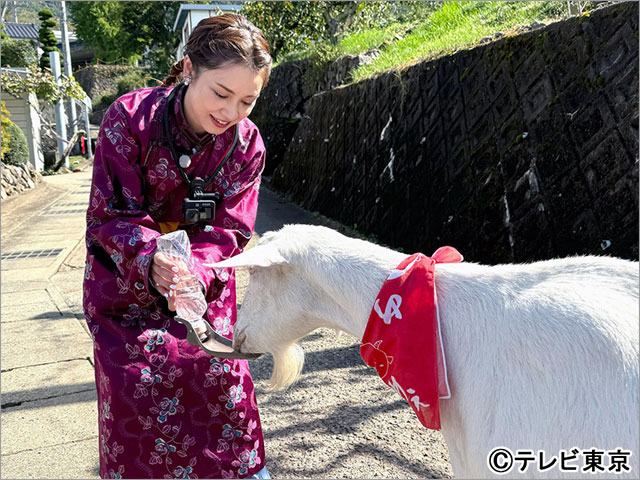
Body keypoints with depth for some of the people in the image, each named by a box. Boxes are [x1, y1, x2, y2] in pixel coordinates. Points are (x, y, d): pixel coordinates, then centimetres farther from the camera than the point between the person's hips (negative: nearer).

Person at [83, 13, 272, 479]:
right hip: (125, 279, -1)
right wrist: (150, 259, -41)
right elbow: (110, 214, -21)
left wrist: (196, 272, -35)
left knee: (221, 375, 1)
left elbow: (229, 231, -14)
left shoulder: (247, 143, -14)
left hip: (205, 281, 2)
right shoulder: (130, 117, -22)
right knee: (136, 384, -2)